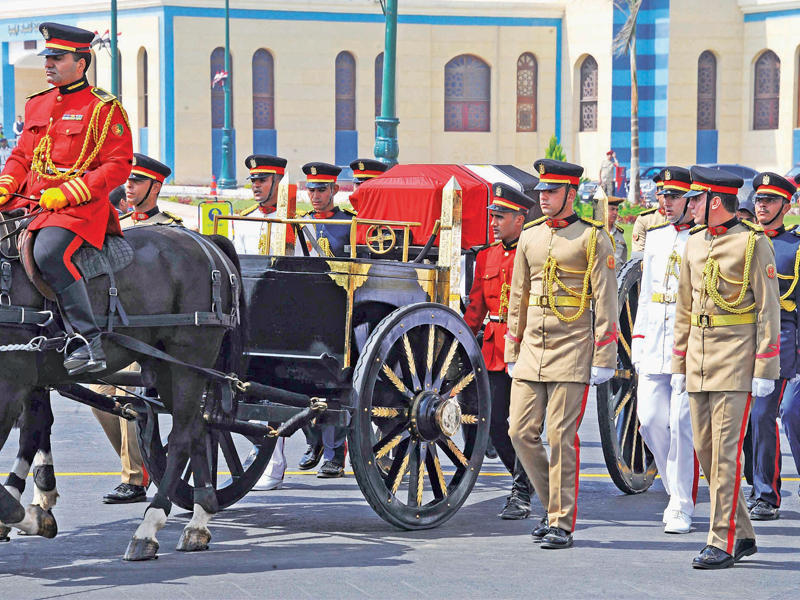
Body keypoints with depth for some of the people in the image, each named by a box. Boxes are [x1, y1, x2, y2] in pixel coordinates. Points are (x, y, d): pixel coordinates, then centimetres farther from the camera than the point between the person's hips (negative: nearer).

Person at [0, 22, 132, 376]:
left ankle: (88, 343, -32)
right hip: (31, 202, 8)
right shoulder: (37, 105, 19)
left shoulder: (104, 108, -2)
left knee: (48, 252, -34)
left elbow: (118, 166, -8)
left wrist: (66, 193, -16)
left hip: (79, 207, -8)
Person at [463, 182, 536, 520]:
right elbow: (476, 306, 18)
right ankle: (526, 479, 24)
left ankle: (522, 494, 1)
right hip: (494, 352, 6)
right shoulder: (487, 257, 14)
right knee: (495, 424, 5)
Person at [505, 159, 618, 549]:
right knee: (521, 432, 1)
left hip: (572, 350, -6)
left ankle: (562, 524, 2)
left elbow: (605, 301, -5)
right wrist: (511, 353, 15)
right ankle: (554, 505, 18)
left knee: (560, 438, -6)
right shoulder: (530, 237, 13)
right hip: (531, 350, 6)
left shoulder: (592, 237, -3)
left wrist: (603, 359, -10)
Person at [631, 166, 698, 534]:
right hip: (654, 347, 6)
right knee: (651, 420, 3)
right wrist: (638, 343, 16)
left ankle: (682, 508, 0)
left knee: (682, 424, -7)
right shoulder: (655, 238, 15)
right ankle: (676, 489, 22)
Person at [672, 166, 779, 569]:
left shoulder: (753, 243, -7)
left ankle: (722, 543, -6)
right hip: (699, 359, 7)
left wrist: (765, 370, -12)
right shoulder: (694, 244, 13)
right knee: (705, 449, 7)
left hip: (736, 359, -7)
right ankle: (742, 535, 18)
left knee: (725, 450, -9)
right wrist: (679, 365, 15)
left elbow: (769, 309, -8)